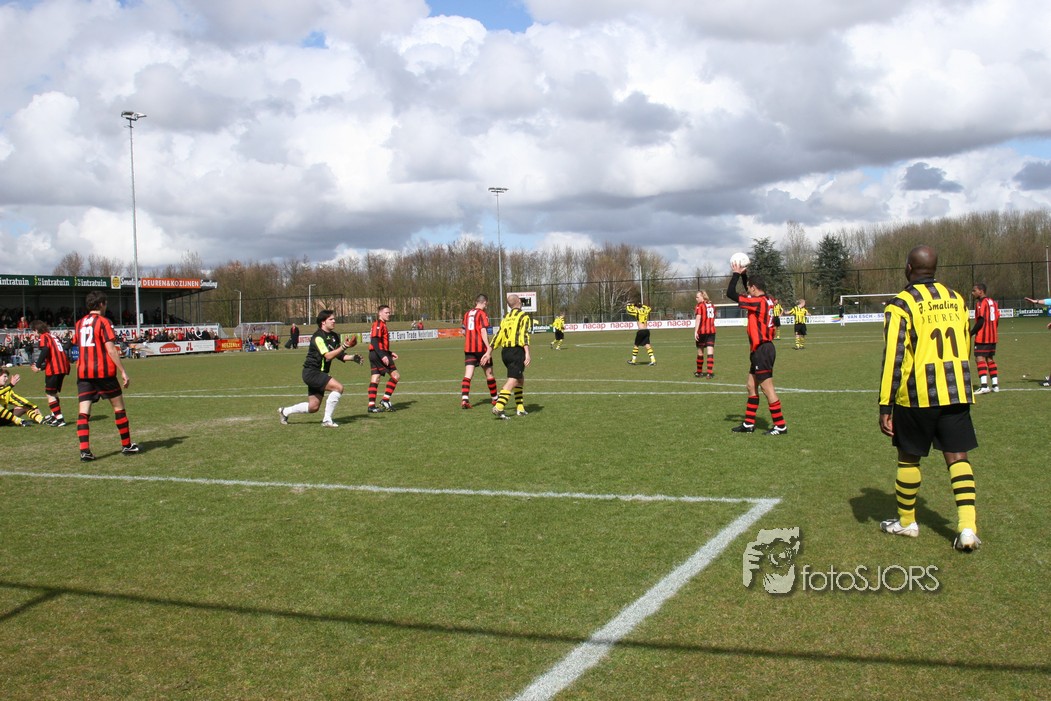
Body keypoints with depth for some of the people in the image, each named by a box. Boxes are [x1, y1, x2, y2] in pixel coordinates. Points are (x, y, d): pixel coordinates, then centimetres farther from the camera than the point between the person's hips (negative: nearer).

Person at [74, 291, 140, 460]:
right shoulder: (103, 321, -6)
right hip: (103, 371, -5)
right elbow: (111, 349, -13)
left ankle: (85, 450, -12)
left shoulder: (79, 323, 12)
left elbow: (79, 347, 18)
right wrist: (123, 372, -12)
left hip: (83, 372, 5)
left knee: (83, 412, -1)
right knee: (118, 407, 10)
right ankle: (126, 445, 18)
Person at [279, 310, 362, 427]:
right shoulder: (318, 337, -17)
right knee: (338, 387, -23)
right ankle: (327, 420, -16)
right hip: (311, 372, -9)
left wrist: (352, 358, -2)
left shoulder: (334, 336, 10)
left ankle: (285, 411, 31)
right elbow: (328, 356, -26)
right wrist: (344, 346, -34)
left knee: (313, 407, 11)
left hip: (319, 374, 9)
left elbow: (339, 355, 15)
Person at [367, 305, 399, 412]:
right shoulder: (378, 324, -10)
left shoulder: (382, 325, 20)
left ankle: (371, 405, 5)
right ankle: (385, 400, -6)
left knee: (375, 379, 6)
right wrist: (383, 356, -25)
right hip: (378, 354, -10)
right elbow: (375, 342, -20)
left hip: (374, 355, 10)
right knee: (395, 375, -7)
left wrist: (390, 353, 22)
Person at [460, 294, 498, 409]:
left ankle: (464, 399, -19)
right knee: (489, 373, 10)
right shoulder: (482, 314, -8)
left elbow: (464, 331, 18)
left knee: (468, 374, -2)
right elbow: (483, 331, -18)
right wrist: (488, 348, -21)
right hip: (481, 348, -5)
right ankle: (494, 398, 21)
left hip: (468, 348, 5)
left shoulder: (467, 313, 12)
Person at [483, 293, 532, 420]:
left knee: (520, 379, 20)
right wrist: (527, 354, -20)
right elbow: (525, 335, -13)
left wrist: (489, 352, 19)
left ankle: (520, 408, 19)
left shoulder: (506, 318, 19)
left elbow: (498, 336, 16)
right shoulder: (524, 316, -1)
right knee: (512, 381, -11)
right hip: (517, 351, -7)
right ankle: (498, 407, -25)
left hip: (505, 352, 7)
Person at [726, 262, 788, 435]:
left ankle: (781, 426, 2)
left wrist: (736, 274, -4)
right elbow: (749, 293, 29)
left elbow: (731, 293, -16)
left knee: (767, 389, -4)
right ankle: (748, 424, 21)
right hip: (762, 350, 10)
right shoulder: (767, 301, 9)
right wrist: (743, 274, 21)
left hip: (762, 350, -10)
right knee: (751, 386, 15)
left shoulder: (758, 302, -17)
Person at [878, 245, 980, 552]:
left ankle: (907, 521, 24)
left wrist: (885, 406, -10)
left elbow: (894, 357, -13)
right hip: (957, 391, 5)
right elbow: (965, 346, 19)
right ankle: (967, 527, -4)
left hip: (917, 394, -4)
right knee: (957, 456, 6)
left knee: (908, 457, 11)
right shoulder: (956, 299, 10)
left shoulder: (901, 305, -9)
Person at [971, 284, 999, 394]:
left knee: (980, 359, -10)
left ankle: (984, 386, -20)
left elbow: (981, 321, -18)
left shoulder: (980, 303, -12)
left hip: (982, 337, -9)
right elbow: (997, 319, 14)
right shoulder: (993, 301, 14)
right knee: (990, 359, 15)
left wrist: (971, 333, -13)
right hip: (993, 336, 9)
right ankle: (995, 385, 16)